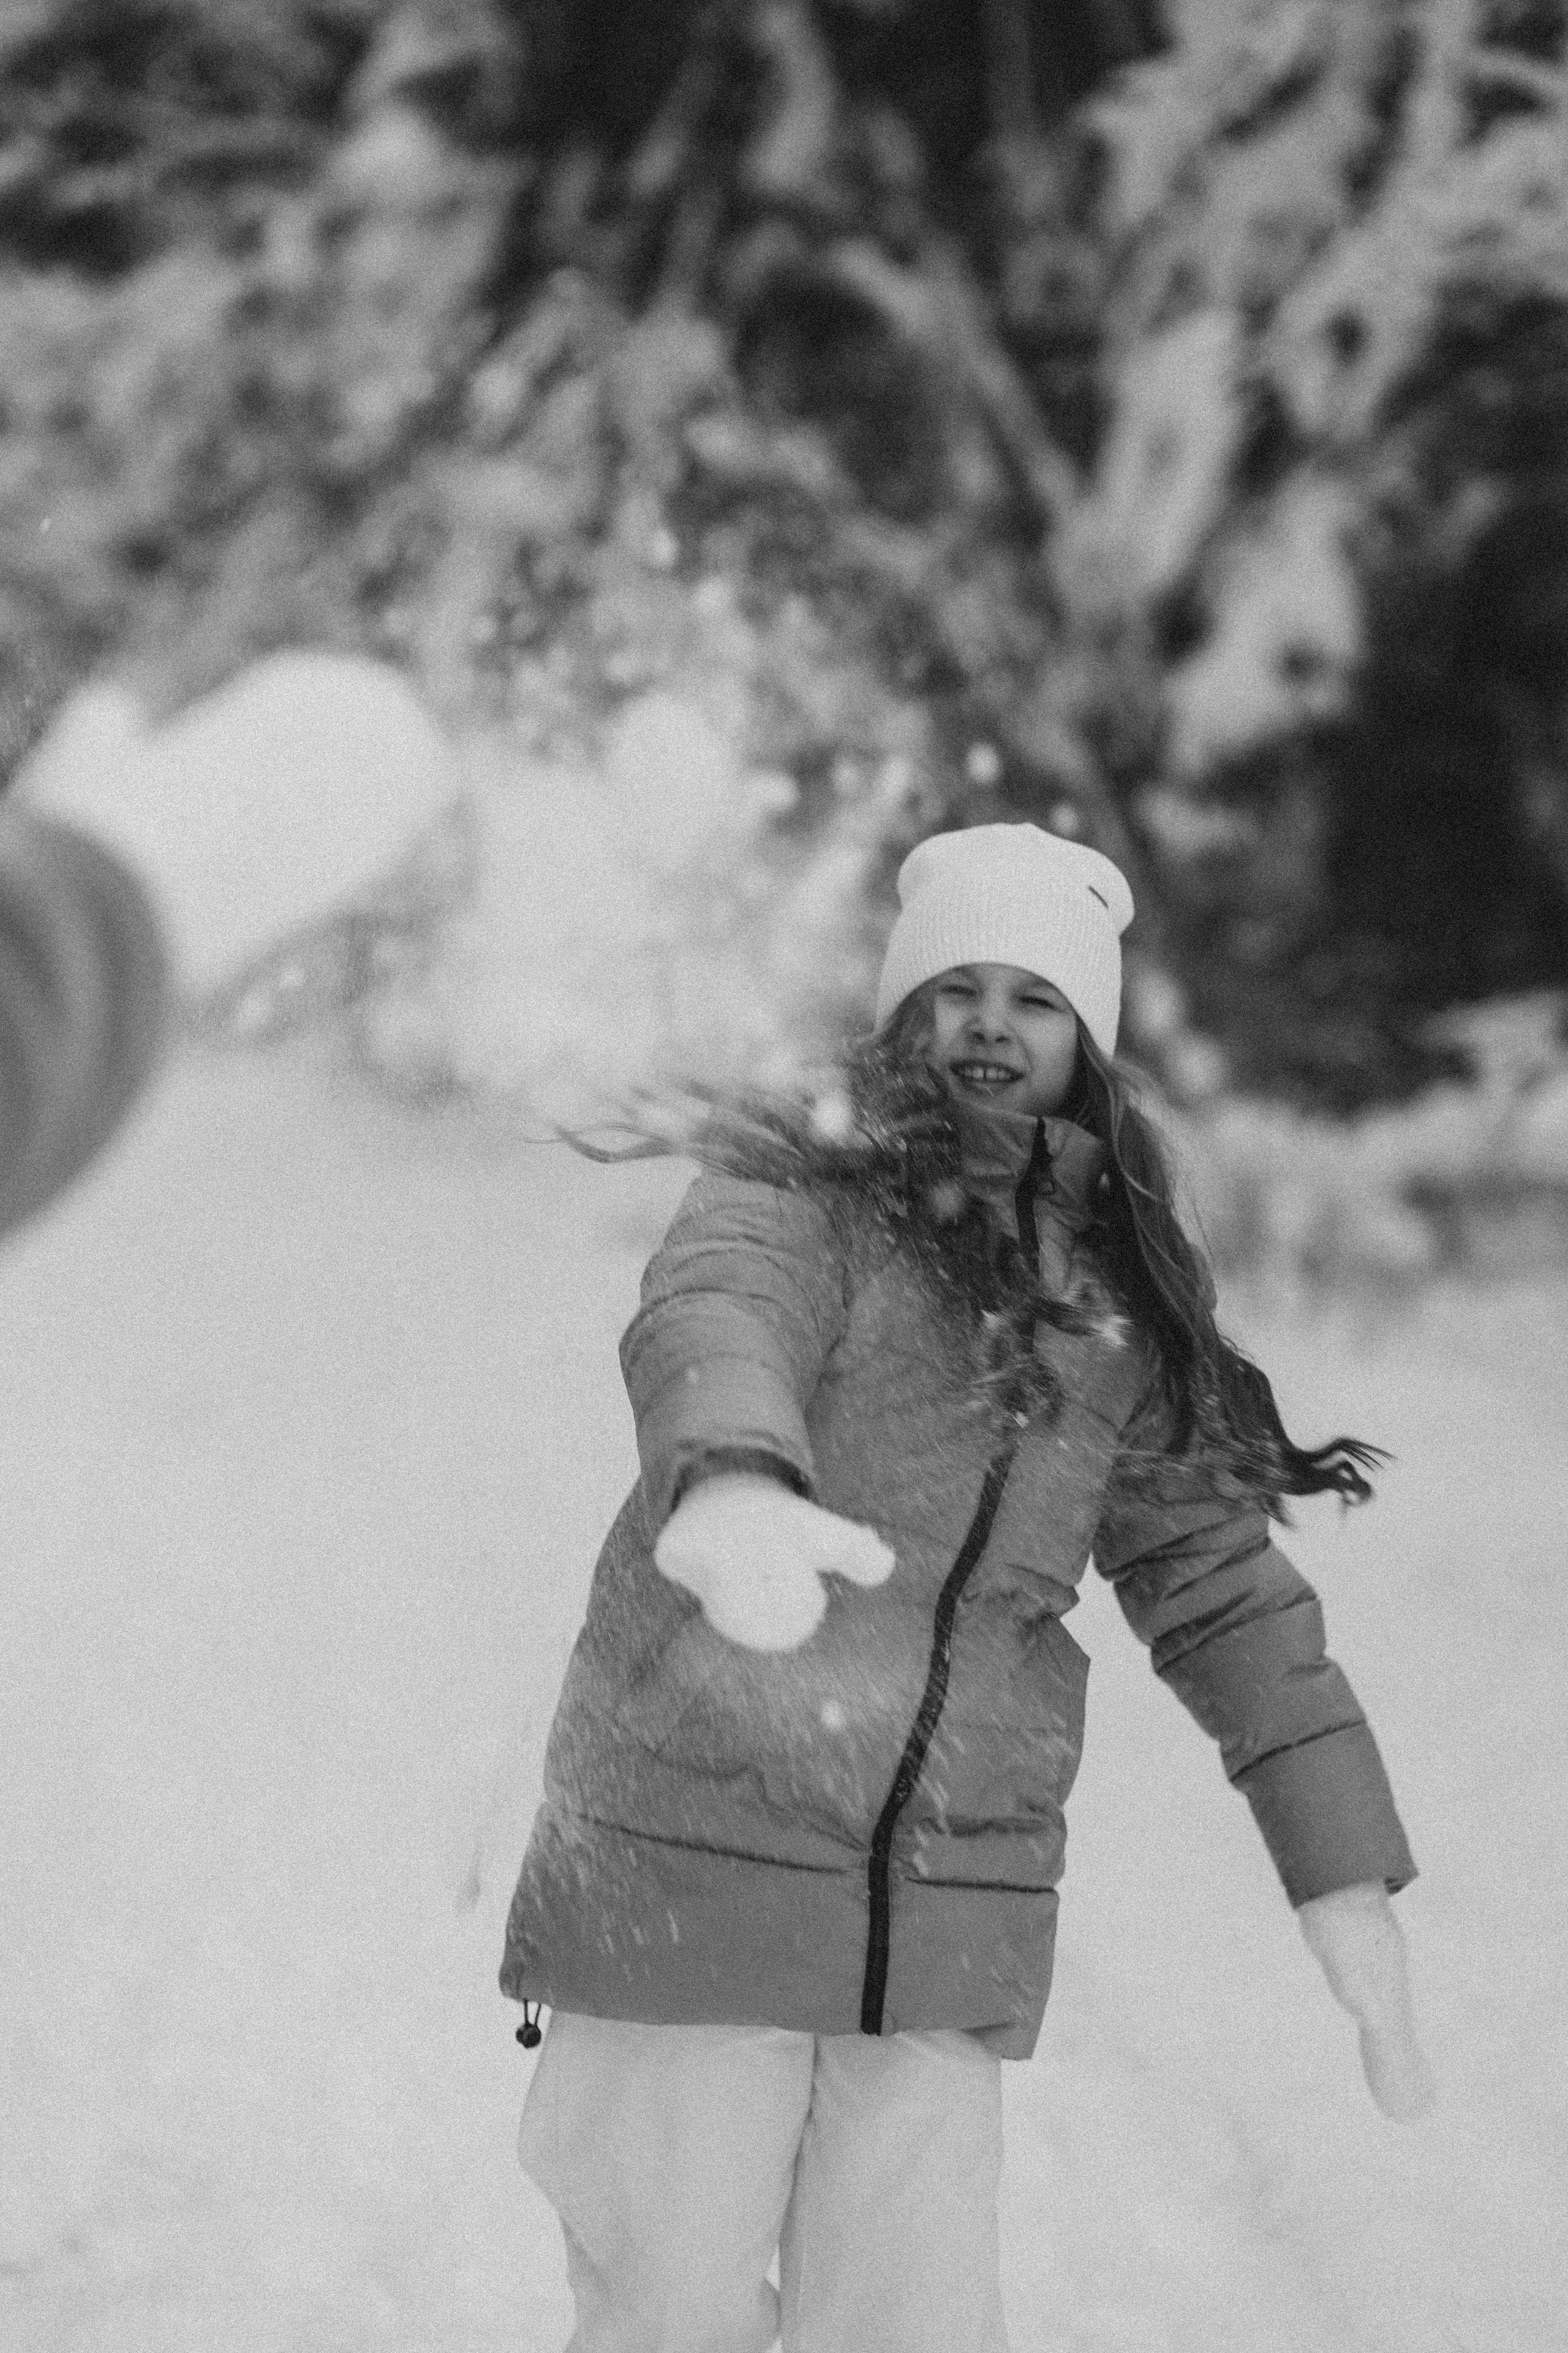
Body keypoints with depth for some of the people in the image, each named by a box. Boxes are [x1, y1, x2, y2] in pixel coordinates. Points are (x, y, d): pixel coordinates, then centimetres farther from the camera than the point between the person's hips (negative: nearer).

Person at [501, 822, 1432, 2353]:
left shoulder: (1118, 1304, 12)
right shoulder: (794, 1192, -3)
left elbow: (1219, 1583, 12)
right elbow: (712, 1323, -25)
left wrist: (1344, 1869, 2)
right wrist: (732, 1481, -50)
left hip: (955, 1918, 4)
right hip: (697, 1865, -4)